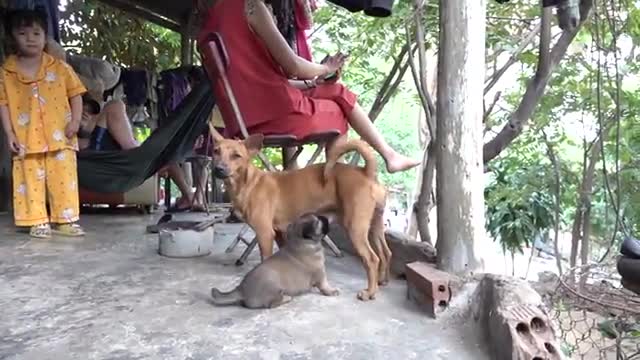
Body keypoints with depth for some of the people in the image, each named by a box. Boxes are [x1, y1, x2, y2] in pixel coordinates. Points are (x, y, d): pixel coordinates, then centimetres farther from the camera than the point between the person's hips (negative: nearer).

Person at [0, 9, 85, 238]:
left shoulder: (60, 68, 1)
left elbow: (75, 94, 4)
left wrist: (75, 121, -8)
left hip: (59, 138, 0)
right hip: (27, 140, 0)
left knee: (64, 179, 3)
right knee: (31, 181, 4)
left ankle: (66, 221, 13)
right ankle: (38, 222, 13)